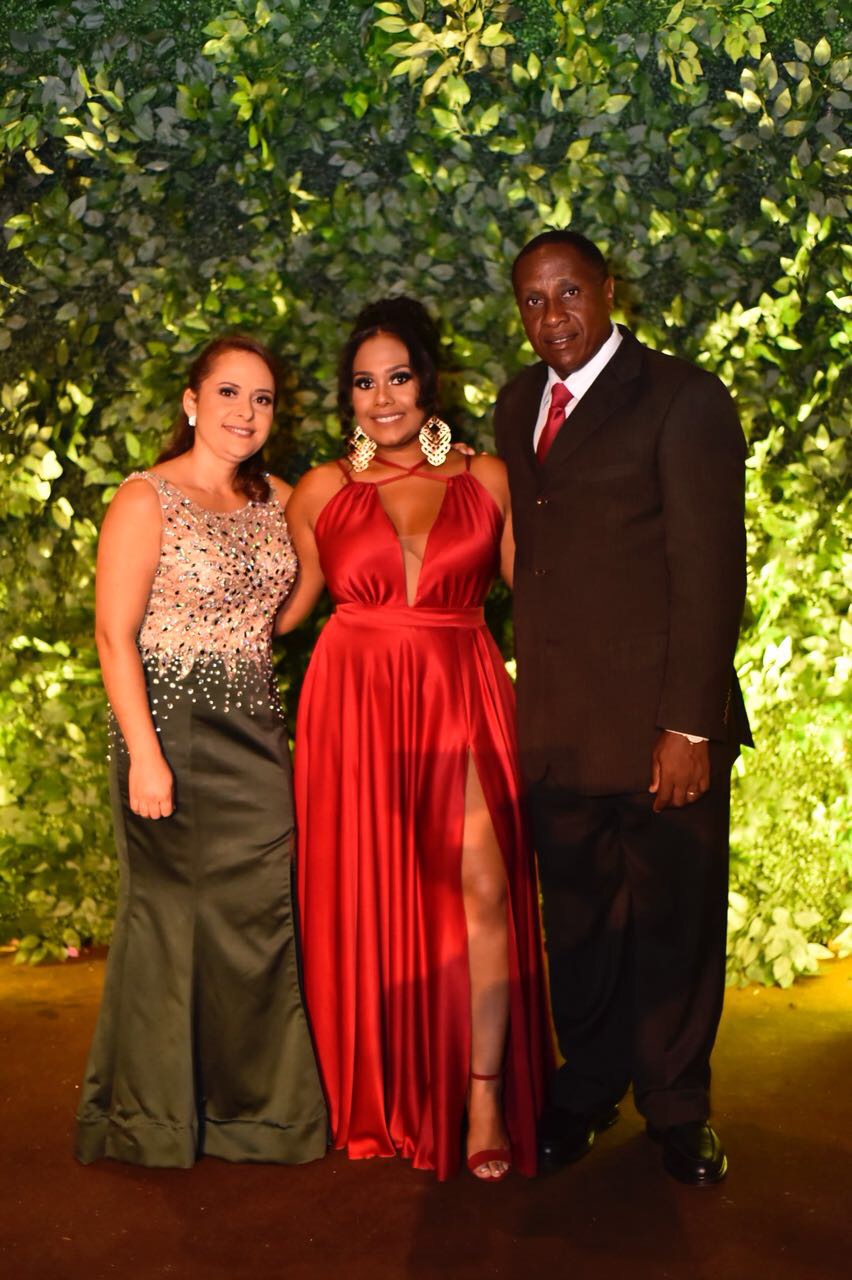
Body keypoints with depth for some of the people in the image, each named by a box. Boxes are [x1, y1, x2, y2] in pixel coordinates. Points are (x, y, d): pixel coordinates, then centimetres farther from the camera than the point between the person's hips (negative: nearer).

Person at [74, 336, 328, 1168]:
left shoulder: (277, 500, 10)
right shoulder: (146, 500, -8)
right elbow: (114, 635, -13)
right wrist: (144, 755, -18)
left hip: (254, 737, 6)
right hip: (172, 732, -6)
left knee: (261, 914, 8)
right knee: (170, 918, 3)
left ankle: (251, 1105, 25)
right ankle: (154, 1117, 21)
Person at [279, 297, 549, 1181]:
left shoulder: (486, 478, 9)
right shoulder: (320, 492, 8)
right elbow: (291, 605, 16)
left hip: (462, 700, 0)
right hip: (354, 704, 0)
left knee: (482, 886, -11)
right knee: (366, 897, 1)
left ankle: (484, 1099, 1)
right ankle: (378, 1106, 16)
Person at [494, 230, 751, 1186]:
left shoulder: (682, 400, -7)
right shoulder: (519, 404, 13)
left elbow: (709, 570, -12)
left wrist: (690, 723, -16)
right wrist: (529, 689, 8)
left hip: (661, 720, -5)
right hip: (557, 725, 5)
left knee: (674, 922, 8)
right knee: (575, 918, 14)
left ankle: (677, 1108, 28)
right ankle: (588, 1086, 33)